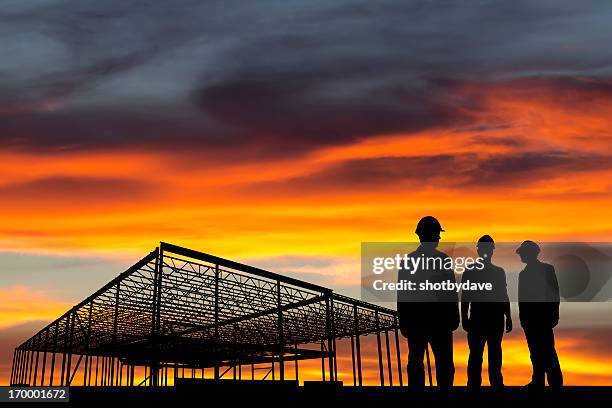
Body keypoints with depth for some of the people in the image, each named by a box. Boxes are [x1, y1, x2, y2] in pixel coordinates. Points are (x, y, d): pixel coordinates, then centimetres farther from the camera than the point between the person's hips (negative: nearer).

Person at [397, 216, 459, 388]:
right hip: (438, 318, -3)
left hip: (413, 319, 4)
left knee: (415, 361, 8)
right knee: (444, 361, 4)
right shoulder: (442, 259, -8)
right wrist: (454, 317, 1)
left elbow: (401, 294, 5)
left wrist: (403, 322, 10)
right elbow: (451, 291, -7)